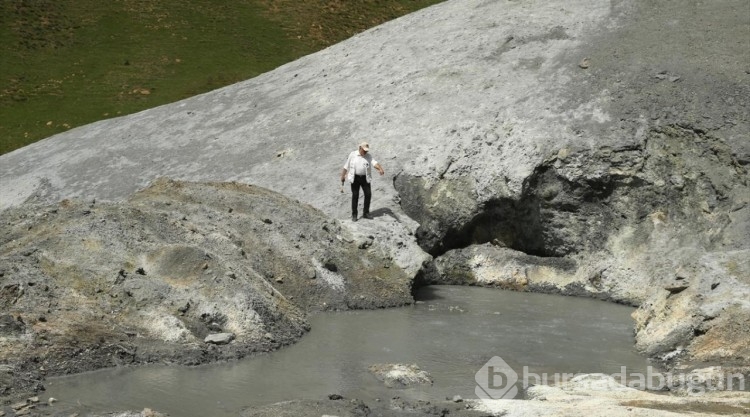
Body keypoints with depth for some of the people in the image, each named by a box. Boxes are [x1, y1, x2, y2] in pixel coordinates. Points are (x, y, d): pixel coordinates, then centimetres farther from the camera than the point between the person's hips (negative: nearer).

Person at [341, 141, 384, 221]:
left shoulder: (369, 156, 0)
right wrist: (342, 177, 3)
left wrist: (380, 169, -36)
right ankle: (354, 215, 7)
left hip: (365, 178, 2)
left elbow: (374, 163, -17)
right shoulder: (352, 155, -1)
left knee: (368, 194, -7)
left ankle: (365, 213, 7)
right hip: (355, 178, -2)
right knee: (355, 196, -2)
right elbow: (346, 166, 4)